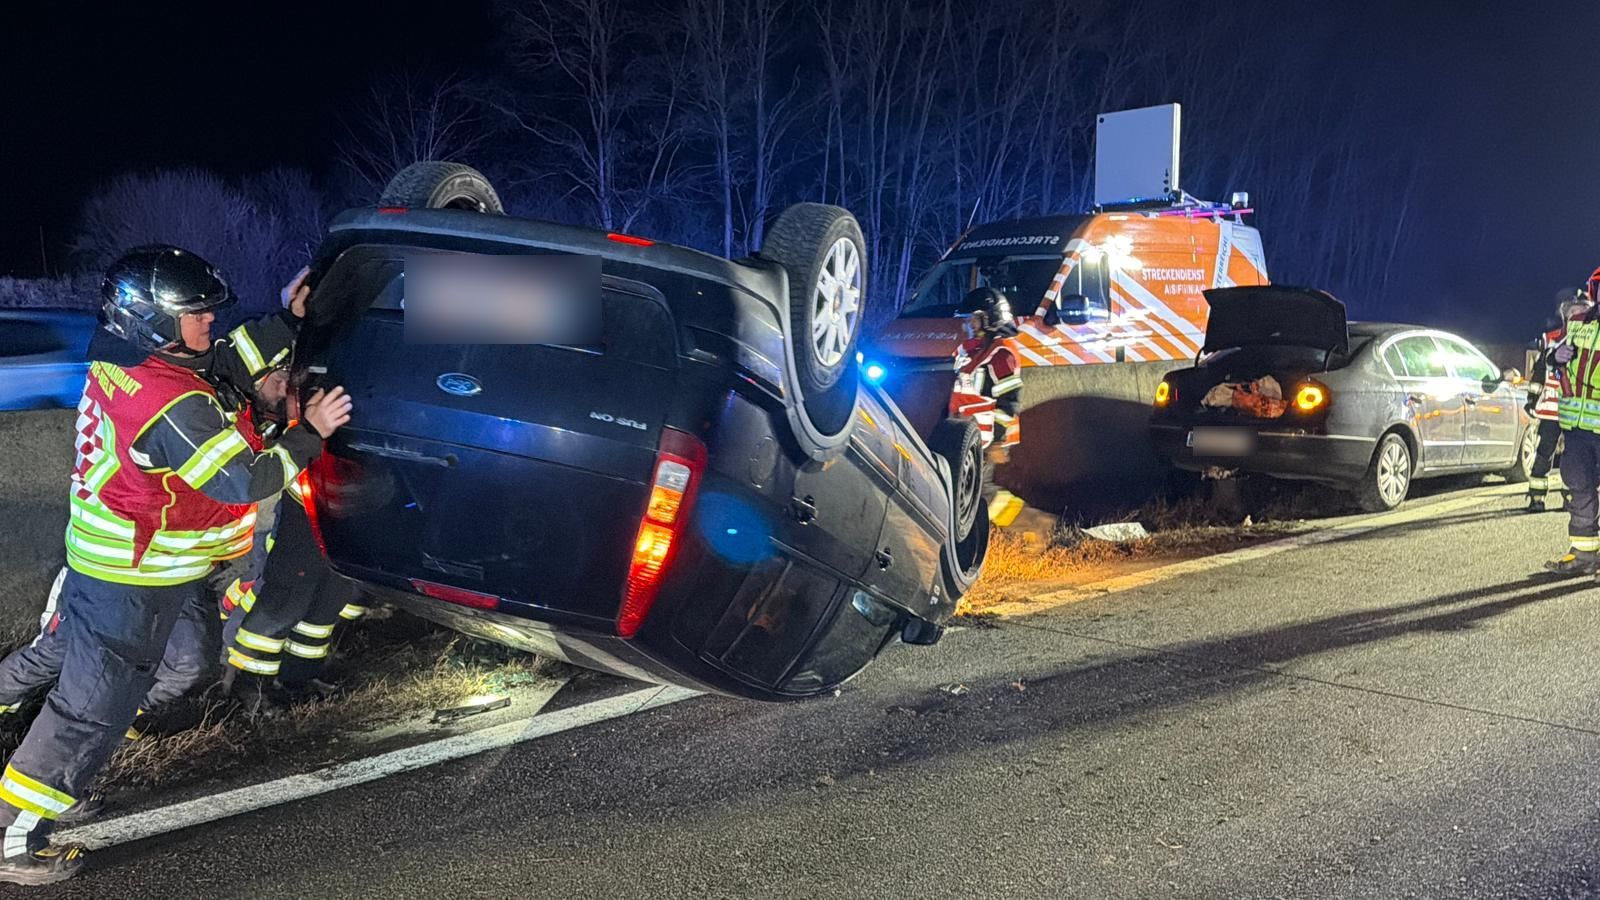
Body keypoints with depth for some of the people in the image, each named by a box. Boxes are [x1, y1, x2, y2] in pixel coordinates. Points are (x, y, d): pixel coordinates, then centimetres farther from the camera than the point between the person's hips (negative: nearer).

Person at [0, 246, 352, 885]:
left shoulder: (118, 364, 0)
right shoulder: (173, 405, -29)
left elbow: (221, 368, 11)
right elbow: (245, 483, -26)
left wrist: (289, 321, 9)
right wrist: (310, 433, -15)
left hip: (97, 557, 8)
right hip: (134, 585, -8)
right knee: (90, 711, 5)